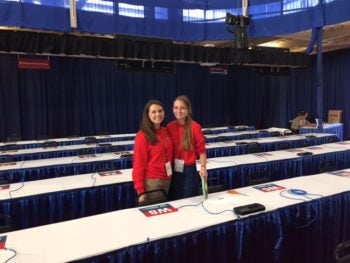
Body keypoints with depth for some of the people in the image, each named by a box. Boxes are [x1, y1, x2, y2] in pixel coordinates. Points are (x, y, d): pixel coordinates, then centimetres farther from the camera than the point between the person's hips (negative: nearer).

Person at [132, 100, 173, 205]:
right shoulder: (142, 136, -13)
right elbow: (138, 165, -13)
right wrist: (140, 191, -14)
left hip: (167, 180, 6)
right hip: (152, 182, -6)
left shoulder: (165, 132, 6)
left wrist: (170, 176, 10)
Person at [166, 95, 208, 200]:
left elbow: (201, 149, -8)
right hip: (173, 170, 4)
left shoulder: (195, 127, -10)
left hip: (189, 170, -3)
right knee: (173, 201, 14)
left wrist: (203, 167, -18)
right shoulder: (169, 127, 1)